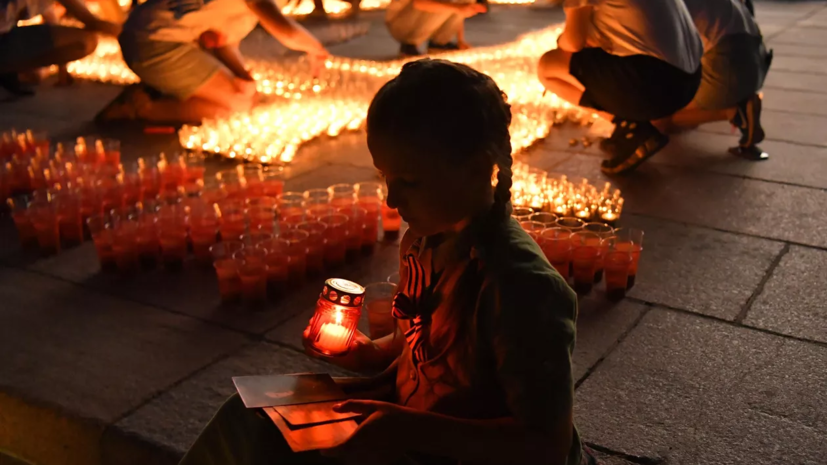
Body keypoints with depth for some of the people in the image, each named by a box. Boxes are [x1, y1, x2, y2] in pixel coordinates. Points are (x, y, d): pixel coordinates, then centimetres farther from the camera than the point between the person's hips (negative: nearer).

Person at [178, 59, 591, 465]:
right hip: (409, 419, 8)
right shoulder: (423, 240, -3)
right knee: (252, 423, 2)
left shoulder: (521, 285, -29)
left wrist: (411, 430, -30)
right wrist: (371, 353, -5)